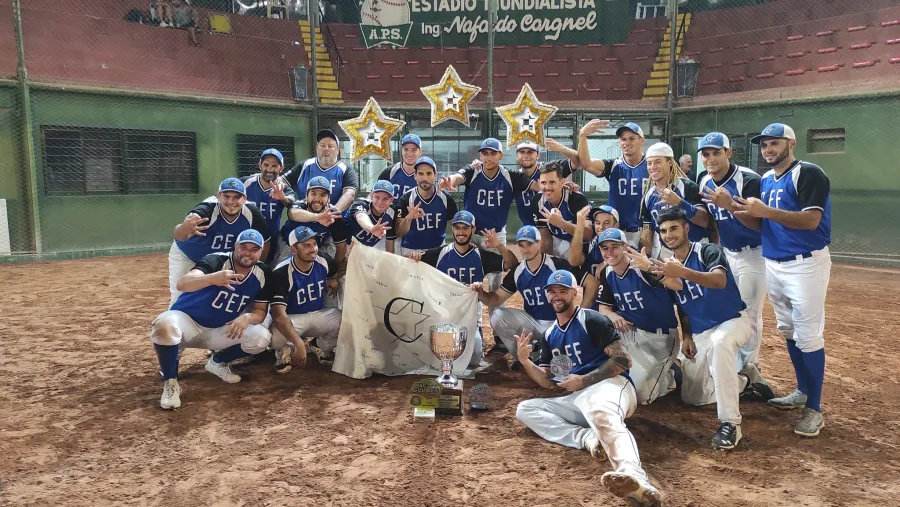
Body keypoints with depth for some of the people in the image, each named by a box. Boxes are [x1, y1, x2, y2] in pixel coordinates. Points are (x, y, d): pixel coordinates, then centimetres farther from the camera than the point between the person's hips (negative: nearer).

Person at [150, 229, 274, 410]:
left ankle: (218, 362, 10)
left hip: (220, 331, 5)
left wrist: (247, 317, -27)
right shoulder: (216, 261, -23)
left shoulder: (262, 274, -8)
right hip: (188, 322, -4)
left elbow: (260, 311, -2)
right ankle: (170, 382, -14)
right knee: (165, 325, -37)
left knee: (261, 338, -19)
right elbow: (182, 284, -41)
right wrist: (213, 278, -62)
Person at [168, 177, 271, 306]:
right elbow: (178, 235, -54)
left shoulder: (251, 213, -27)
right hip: (186, 255, -3)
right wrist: (184, 229, -78)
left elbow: (264, 243, -11)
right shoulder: (207, 209, -37)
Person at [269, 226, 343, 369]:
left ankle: (324, 347, 9)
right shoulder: (281, 273, -24)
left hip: (318, 315, 4)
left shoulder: (323, 261, -9)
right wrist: (298, 343, -42)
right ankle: (285, 350, 3)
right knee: (277, 337, -39)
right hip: (291, 318, -4)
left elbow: (339, 273, 20)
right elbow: (278, 313, -34)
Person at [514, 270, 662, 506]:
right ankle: (587, 436, -28)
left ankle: (633, 476, -72)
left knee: (602, 415, -41)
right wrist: (524, 360, -2)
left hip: (609, 385, -7)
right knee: (525, 409, -6)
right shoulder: (548, 335, 20)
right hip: (575, 399, 7)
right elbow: (548, 382, 16)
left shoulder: (591, 320, 0)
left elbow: (624, 360, -8)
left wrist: (583, 381, -13)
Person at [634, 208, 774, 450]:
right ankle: (746, 379, 29)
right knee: (692, 397, 8)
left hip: (733, 320, -7)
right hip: (700, 333, 7)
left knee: (719, 343, -44)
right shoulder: (666, 266, 3)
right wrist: (686, 335, -1)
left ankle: (730, 423, -39)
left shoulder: (708, 251, -15)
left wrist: (682, 272, -53)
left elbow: (720, 281, -38)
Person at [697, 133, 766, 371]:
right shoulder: (705, 184, 1)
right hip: (726, 254, 7)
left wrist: (729, 205, -34)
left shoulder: (749, 180, -19)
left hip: (753, 255, -7)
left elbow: (759, 225, -24)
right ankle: (734, 368, 23)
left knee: (748, 315, -6)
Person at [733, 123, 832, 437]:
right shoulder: (763, 181, 12)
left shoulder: (808, 174, -11)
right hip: (772, 264, 8)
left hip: (805, 265, -8)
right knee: (788, 331, 15)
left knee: (808, 335, -6)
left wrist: (765, 211, -28)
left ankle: (814, 409, 3)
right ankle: (803, 391, 30)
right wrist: (741, 210, -8)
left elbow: (810, 221, -22)